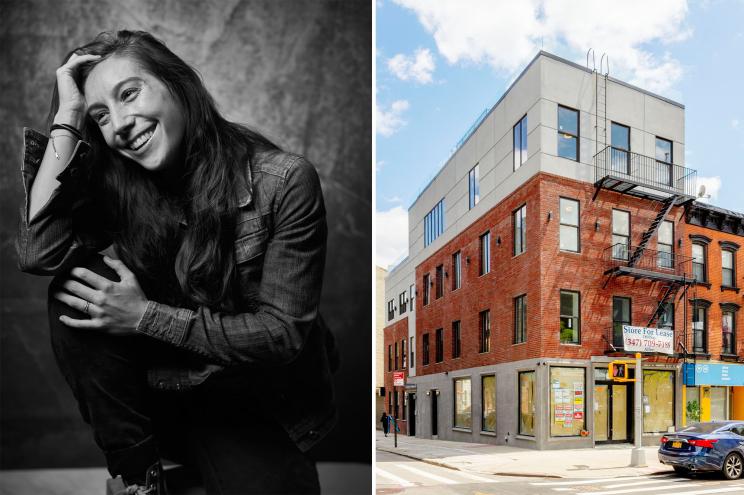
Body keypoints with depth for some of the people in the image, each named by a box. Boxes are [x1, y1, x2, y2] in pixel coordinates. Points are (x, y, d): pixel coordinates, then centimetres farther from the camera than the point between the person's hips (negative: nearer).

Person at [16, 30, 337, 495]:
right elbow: (38, 253, -21)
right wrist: (67, 118, -19)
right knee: (74, 291, -18)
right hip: (161, 384, 3)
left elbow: (284, 334, -18)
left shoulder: (284, 181, -18)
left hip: (255, 409, -3)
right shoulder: (121, 184, -4)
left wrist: (145, 316, -20)